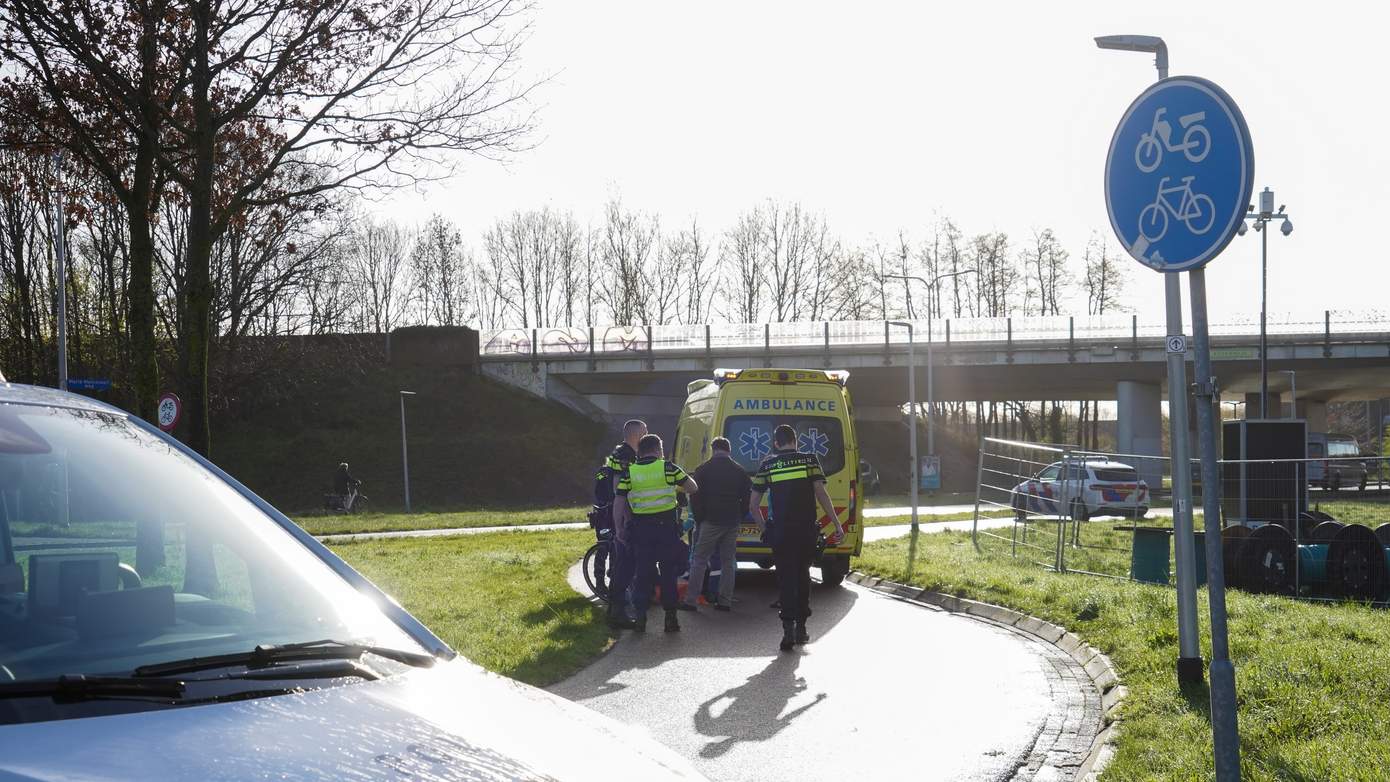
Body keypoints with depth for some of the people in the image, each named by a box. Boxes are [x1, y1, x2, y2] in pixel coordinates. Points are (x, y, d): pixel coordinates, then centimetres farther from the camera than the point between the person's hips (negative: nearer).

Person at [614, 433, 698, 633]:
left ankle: (640, 617, 5)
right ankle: (670, 618, 8)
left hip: (640, 528, 1)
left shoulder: (629, 472, 2)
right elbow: (693, 488, 6)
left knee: (642, 573, 9)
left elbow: (618, 504, -2)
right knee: (668, 573, 8)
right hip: (667, 527, -1)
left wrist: (619, 528, 6)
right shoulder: (668, 468, -2)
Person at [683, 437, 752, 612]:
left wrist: (699, 519, 4)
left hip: (710, 521, -3)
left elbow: (695, 497, -4)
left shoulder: (703, 470, -3)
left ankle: (691, 600, -1)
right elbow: (748, 496, 10)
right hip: (732, 523, 4)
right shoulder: (739, 471, 9)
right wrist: (739, 517, 13)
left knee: (700, 560, 2)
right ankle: (725, 601, 8)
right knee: (728, 561, 10)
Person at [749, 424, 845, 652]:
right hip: (807, 529, 1)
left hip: (781, 531, -1)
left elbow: (753, 505, 3)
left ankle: (789, 629, -10)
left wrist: (765, 528, 15)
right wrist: (837, 524, -5)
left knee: (786, 578, 4)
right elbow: (821, 494, -7)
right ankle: (801, 628, 19)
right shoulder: (810, 460, 2)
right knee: (803, 576, 16)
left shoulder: (767, 465, 4)